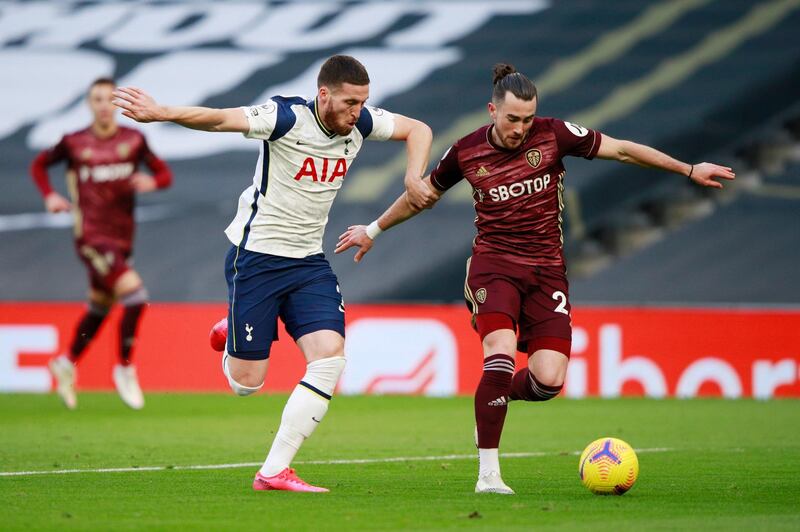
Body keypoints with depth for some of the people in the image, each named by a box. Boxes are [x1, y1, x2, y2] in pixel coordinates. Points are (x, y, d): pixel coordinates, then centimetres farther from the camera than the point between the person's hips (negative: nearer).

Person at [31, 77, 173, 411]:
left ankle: (67, 364, 40)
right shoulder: (74, 143, -4)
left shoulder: (134, 140, 1)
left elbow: (164, 174, 7)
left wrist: (152, 182, -16)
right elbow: (39, 165, 12)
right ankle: (124, 369, -2)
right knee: (135, 296, -19)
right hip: (91, 237, -5)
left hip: (122, 239, 5)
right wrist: (49, 196, -5)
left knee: (99, 308, 18)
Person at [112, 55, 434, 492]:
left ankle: (274, 472, -8)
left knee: (330, 358, -14)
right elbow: (221, 119, -35)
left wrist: (414, 177, -4)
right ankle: (232, 335, 36)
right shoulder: (287, 118, -21)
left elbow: (418, 129, 14)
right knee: (245, 382, -1)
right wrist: (160, 113, -51)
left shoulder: (360, 123, -3)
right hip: (256, 255, -5)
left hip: (309, 261, 5)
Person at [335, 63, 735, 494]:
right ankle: (488, 474, -21)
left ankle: (494, 399, 23)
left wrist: (689, 170, 1)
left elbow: (622, 150, 2)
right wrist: (374, 230, 25)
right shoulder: (467, 153, -2)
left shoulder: (553, 134, -4)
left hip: (546, 269, 2)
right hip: (493, 262, -2)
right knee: (502, 352, -28)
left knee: (549, 380, -14)